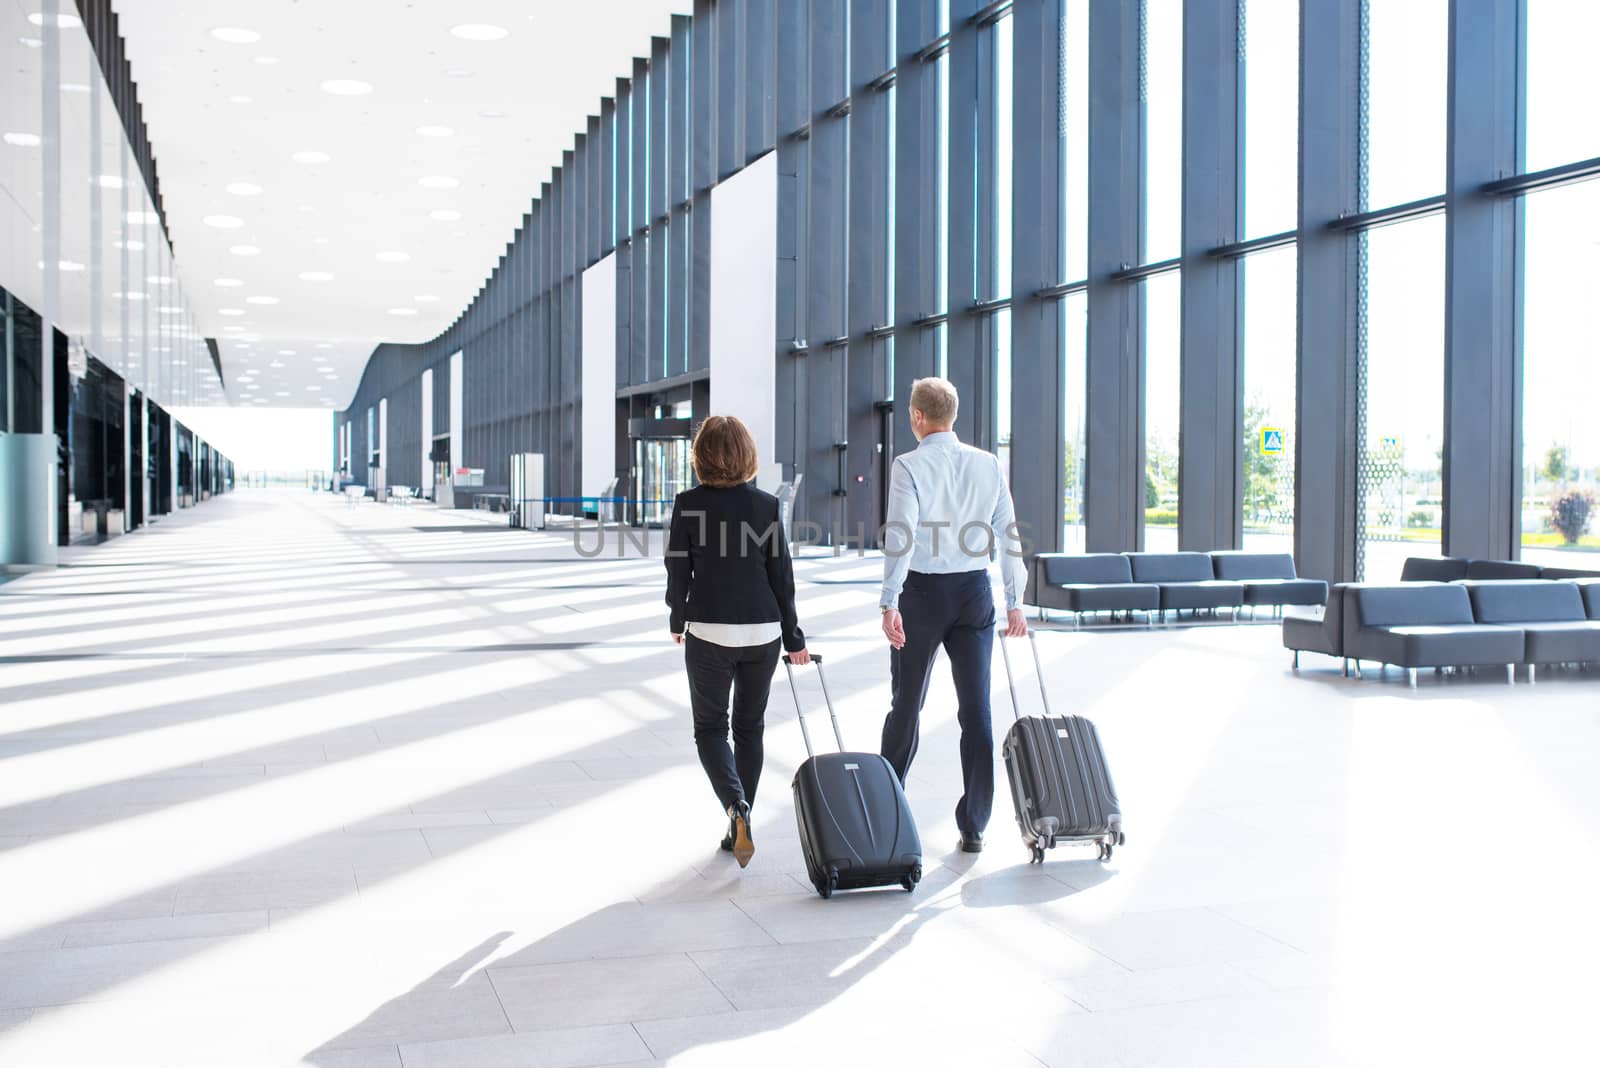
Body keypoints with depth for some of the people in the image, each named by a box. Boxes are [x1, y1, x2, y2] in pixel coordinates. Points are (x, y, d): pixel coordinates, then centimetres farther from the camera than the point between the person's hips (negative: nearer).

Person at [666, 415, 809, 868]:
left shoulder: (688, 504, -7)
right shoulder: (766, 505, -2)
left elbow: (678, 571, -2)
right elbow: (781, 576, 0)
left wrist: (677, 621, 15)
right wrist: (793, 638, 8)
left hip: (709, 631, -2)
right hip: (762, 631, 2)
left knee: (710, 727, 9)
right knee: (750, 727, 15)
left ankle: (737, 807, -16)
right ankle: (738, 828, 19)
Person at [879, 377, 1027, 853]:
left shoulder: (910, 465, -9)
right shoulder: (988, 464, 3)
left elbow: (900, 535, -18)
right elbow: (1008, 533, 4)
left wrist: (889, 604, -21)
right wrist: (1015, 601, 10)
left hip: (923, 591, -3)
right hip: (975, 591, 3)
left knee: (907, 704, 13)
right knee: (976, 708, 3)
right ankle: (974, 826, 4)